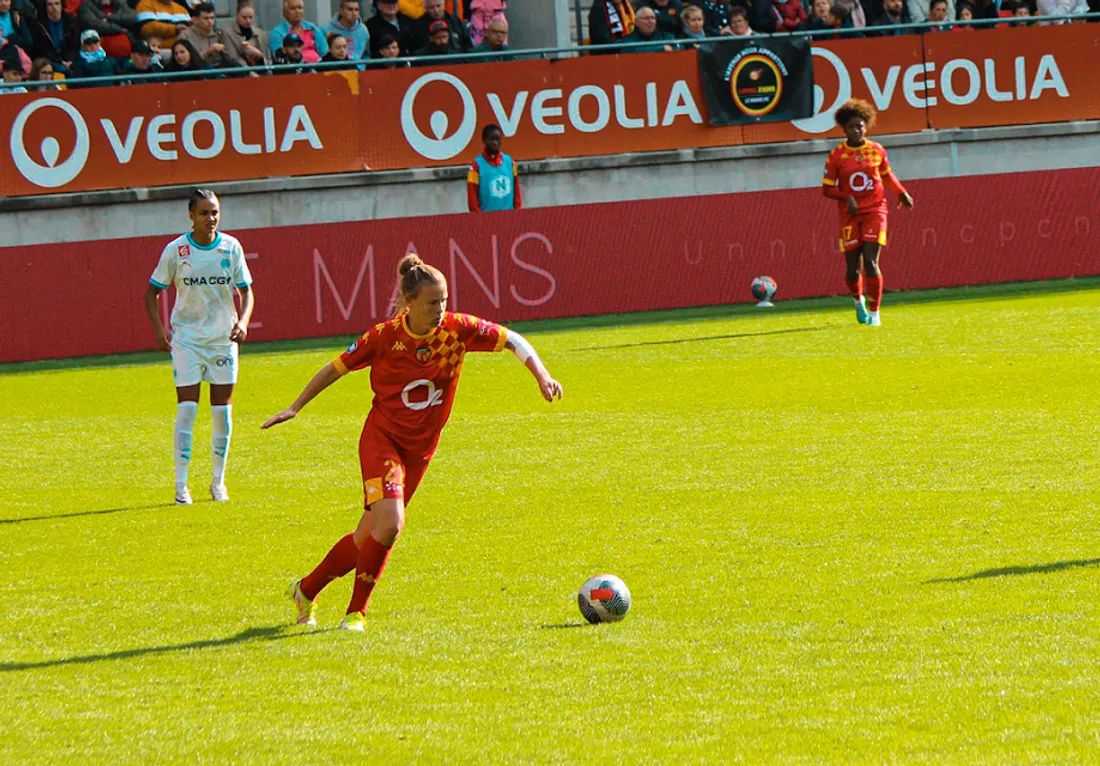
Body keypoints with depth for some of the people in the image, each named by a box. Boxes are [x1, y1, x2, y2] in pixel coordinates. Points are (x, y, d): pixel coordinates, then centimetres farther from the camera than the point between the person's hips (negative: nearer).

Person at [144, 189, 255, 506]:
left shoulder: (231, 247, -1)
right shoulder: (175, 250, -6)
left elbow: (246, 290, 4)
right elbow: (153, 291, 2)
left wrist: (243, 321, -14)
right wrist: (159, 329, -11)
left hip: (223, 338, 2)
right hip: (186, 338, -2)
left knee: (223, 411, 3)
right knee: (186, 410, -8)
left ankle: (218, 481, 17)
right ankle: (181, 485, -5)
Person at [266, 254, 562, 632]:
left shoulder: (457, 329, -9)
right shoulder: (384, 337, -14)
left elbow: (511, 339, 0)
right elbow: (336, 368, -1)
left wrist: (541, 375, -15)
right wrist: (294, 408, 1)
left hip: (420, 449, 4)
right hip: (383, 439, -4)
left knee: (370, 535, 7)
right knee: (389, 523, -24)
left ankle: (305, 590, 26)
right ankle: (356, 611, -7)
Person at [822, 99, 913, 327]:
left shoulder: (877, 151, 2)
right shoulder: (836, 156, -3)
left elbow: (887, 175, 20)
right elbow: (827, 189, 0)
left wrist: (902, 193, 8)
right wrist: (846, 197, -17)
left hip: (875, 211, 0)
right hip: (850, 215, 0)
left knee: (870, 262, -13)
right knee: (852, 267, 0)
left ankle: (874, 312, -2)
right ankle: (858, 300, 32)